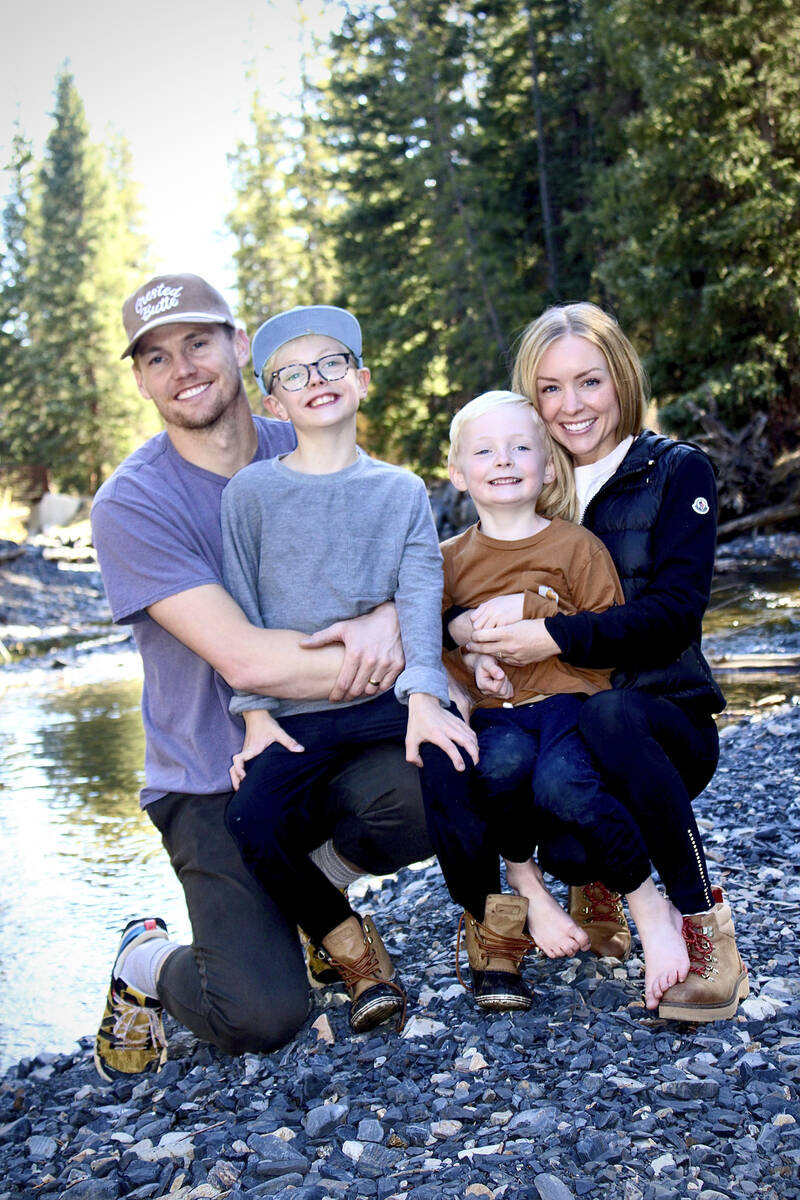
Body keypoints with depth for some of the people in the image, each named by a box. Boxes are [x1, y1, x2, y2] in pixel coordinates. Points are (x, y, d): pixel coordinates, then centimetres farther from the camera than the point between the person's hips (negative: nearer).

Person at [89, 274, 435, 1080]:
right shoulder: (132, 503, -13)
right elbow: (245, 659, -21)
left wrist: (388, 619, -22)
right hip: (214, 783, -4)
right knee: (261, 1015, -21)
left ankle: (323, 870, 6)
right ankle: (147, 963, 15)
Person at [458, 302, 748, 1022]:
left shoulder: (677, 471, -1)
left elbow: (675, 611, -13)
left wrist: (558, 637, -24)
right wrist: (455, 624, -18)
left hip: (666, 717, -2)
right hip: (550, 721, 3)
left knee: (609, 716, -39)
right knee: (565, 847, -31)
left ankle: (707, 929, -21)